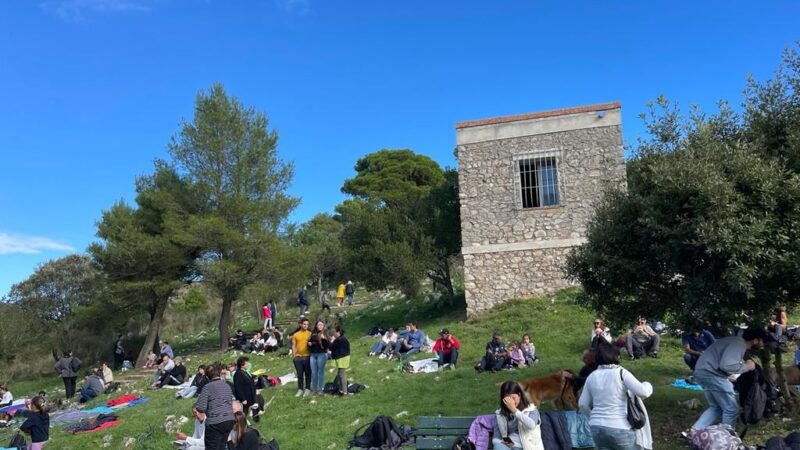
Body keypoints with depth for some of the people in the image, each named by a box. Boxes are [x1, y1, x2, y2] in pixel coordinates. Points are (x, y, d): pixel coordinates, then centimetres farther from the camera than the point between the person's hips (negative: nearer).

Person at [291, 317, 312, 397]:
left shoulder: (310, 334, 2)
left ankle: (307, 389, 14)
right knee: (299, 374, 8)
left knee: (308, 374, 5)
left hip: (307, 356, -1)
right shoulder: (295, 334, 6)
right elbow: (293, 346, 7)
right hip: (298, 357, 1)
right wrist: (293, 356, 1)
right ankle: (300, 389, 16)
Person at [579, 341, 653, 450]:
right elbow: (642, 392, -18)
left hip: (597, 428, 4)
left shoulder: (592, 377, 6)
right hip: (620, 428, -4)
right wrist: (647, 385, 5)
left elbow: (582, 404, 11)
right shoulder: (621, 373, -9)